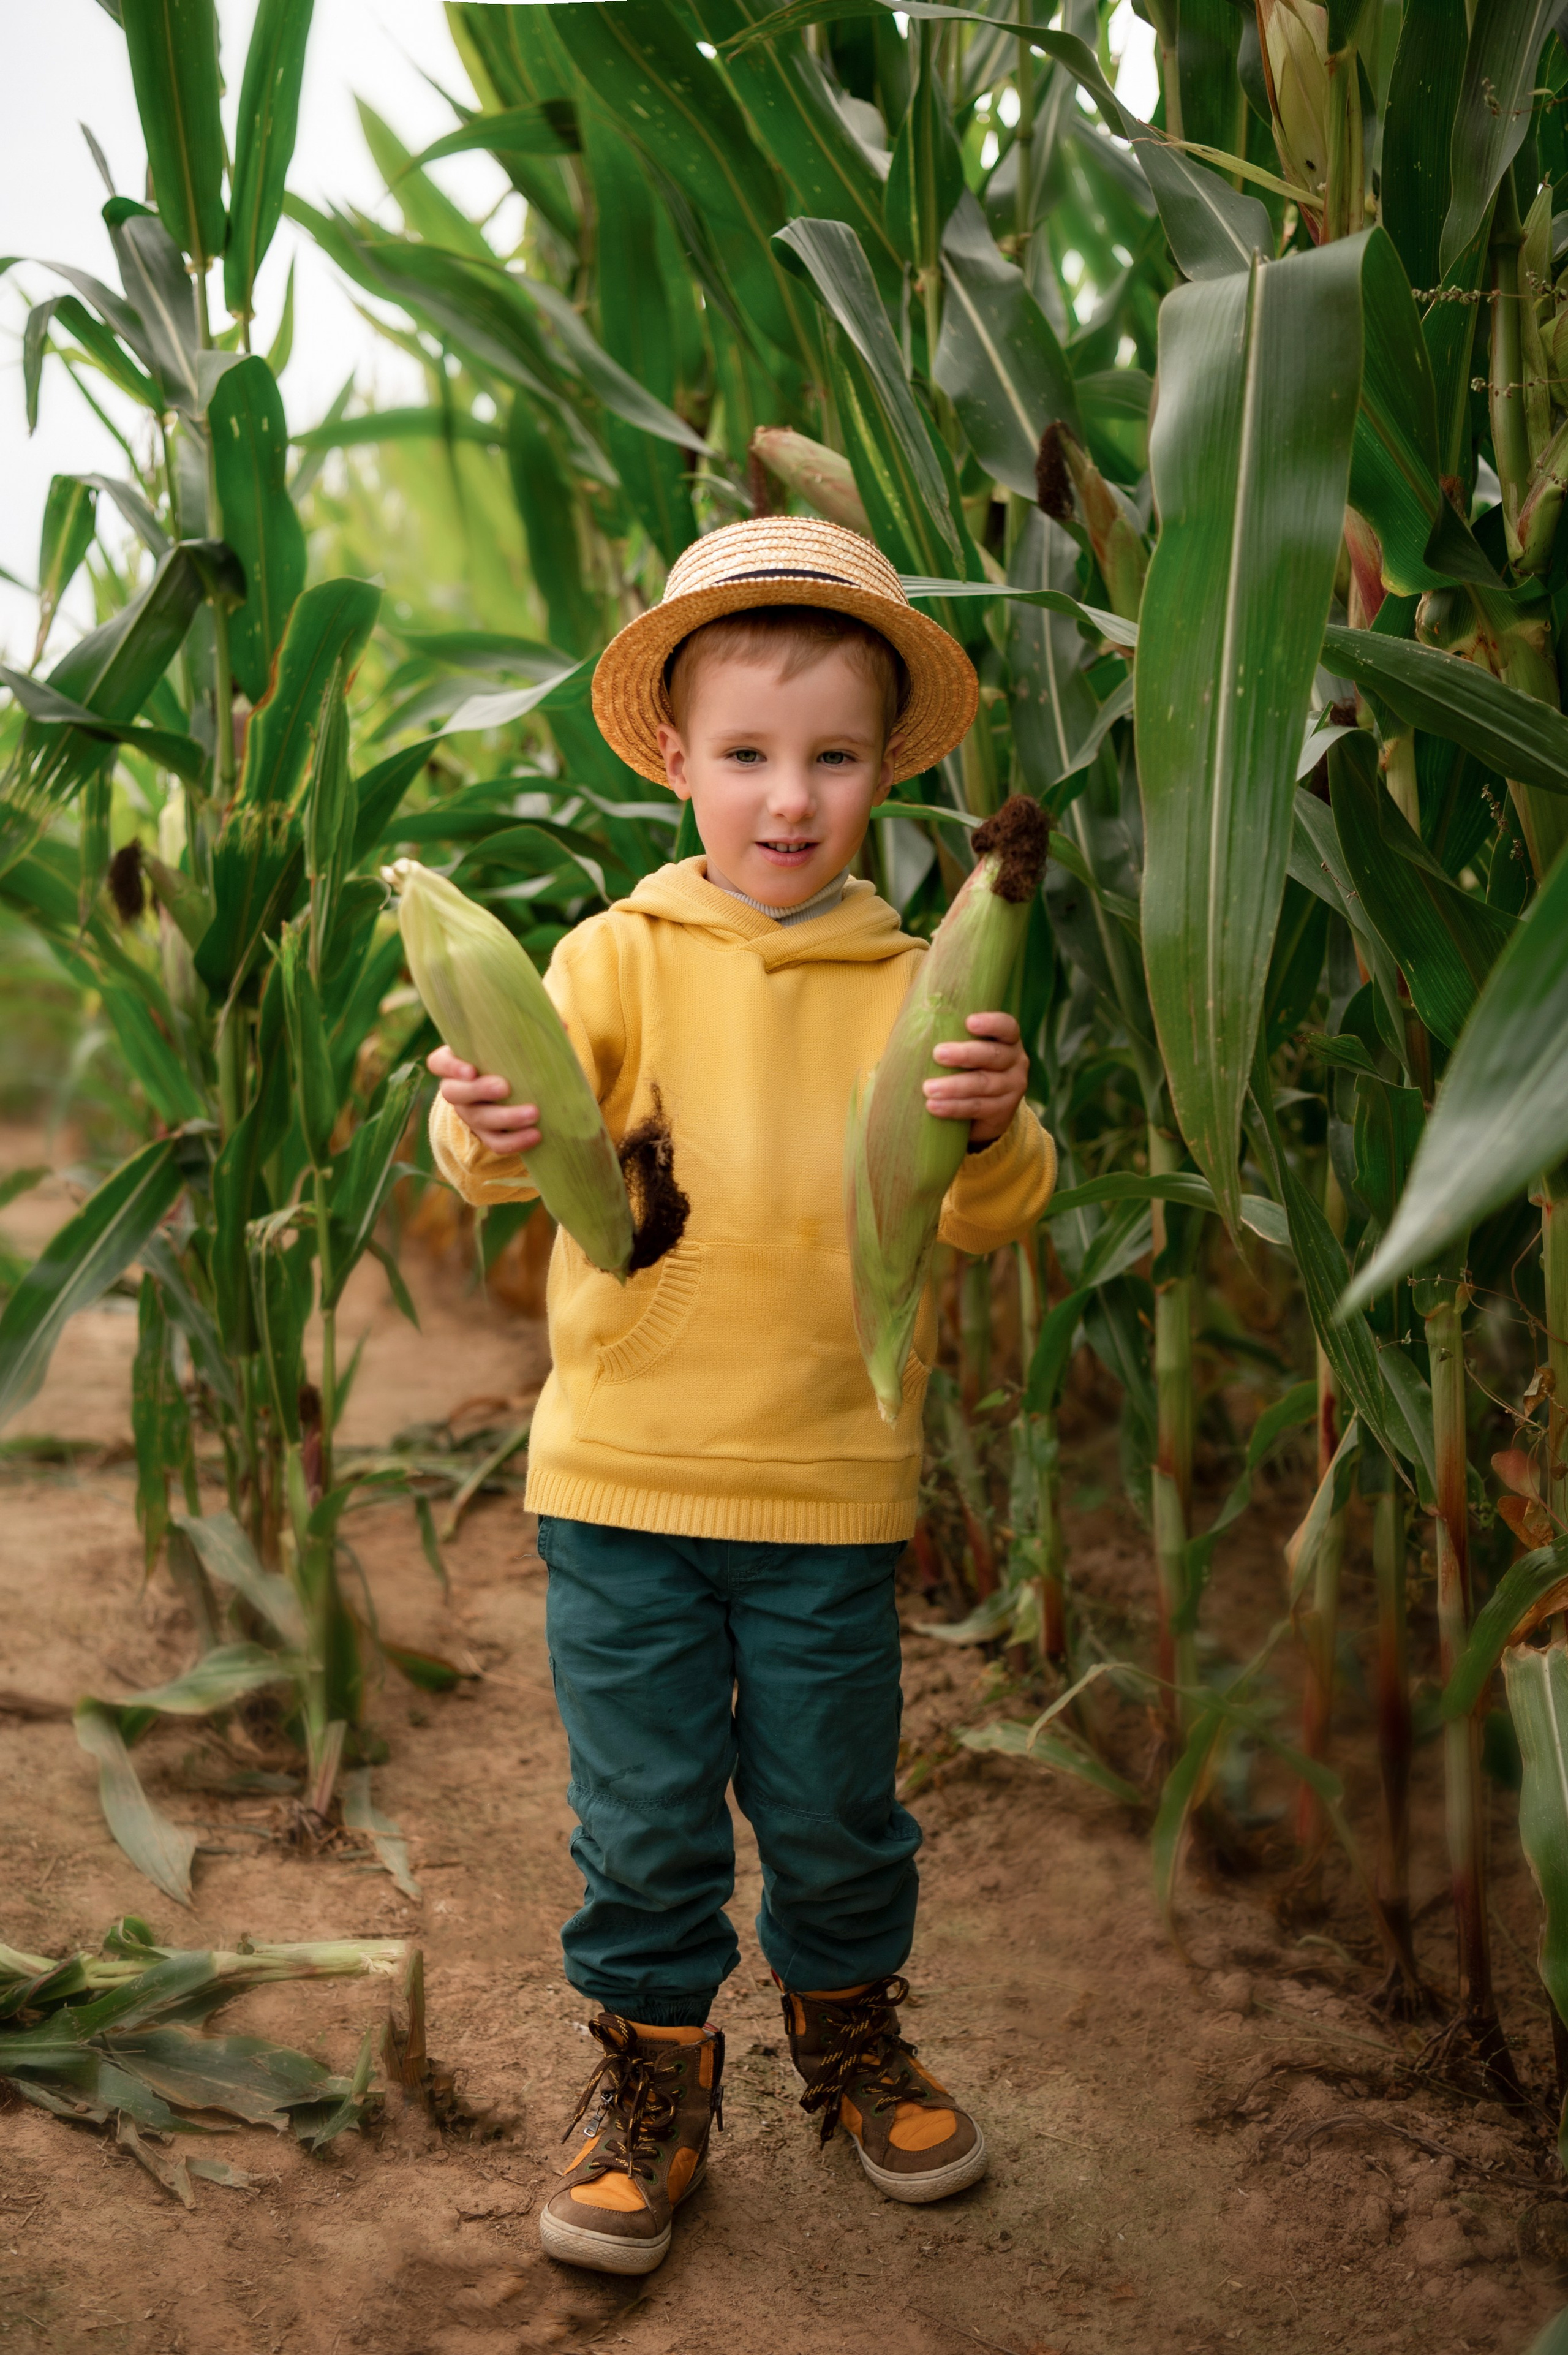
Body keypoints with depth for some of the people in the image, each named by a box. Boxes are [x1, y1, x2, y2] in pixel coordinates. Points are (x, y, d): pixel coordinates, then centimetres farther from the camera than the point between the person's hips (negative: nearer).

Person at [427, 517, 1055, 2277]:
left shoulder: (915, 988, -1)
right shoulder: (621, 957, -3)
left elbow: (988, 1214, -9)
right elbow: (536, 1117, -17)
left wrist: (994, 1129, -32)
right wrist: (488, 1127, -41)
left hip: (831, 1488, 1)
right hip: (620, 1479, -1)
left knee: (835, 1812, 14)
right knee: (642, 1819, 8)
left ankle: (850, 2038, 40)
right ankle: (651, 2085, 30)